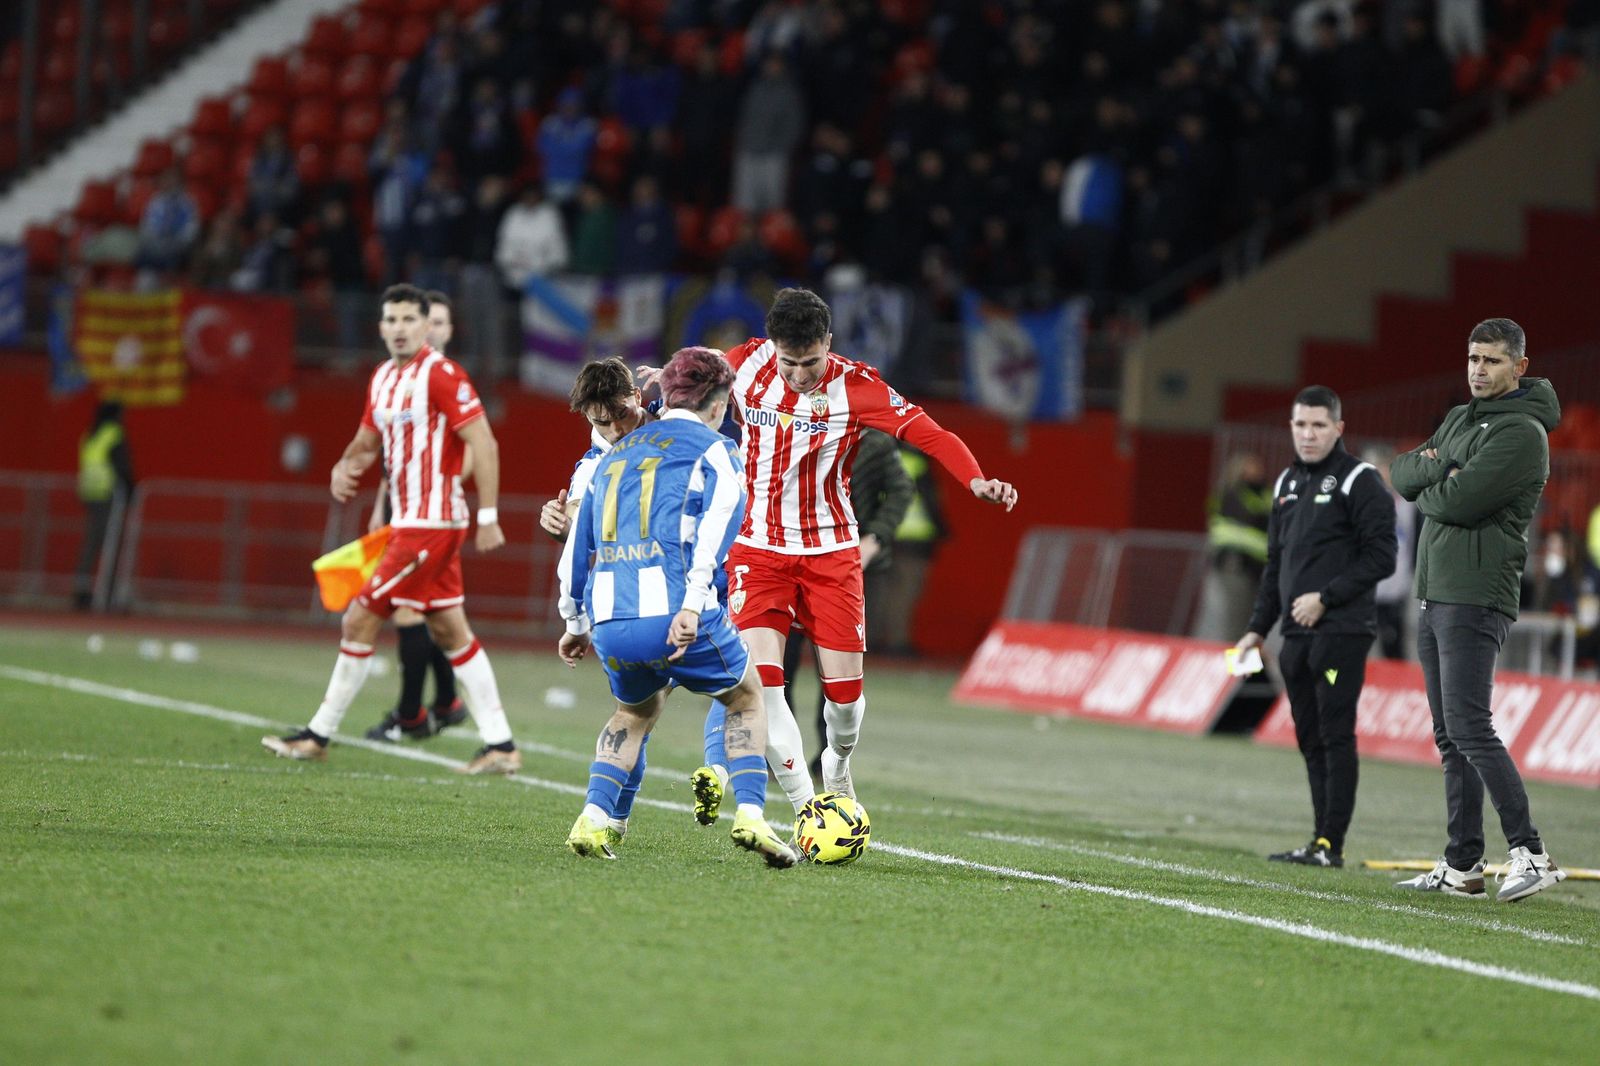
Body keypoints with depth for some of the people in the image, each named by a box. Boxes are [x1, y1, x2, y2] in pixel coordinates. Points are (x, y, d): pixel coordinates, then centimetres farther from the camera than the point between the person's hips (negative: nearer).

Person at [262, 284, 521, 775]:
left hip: (430, 525, -9)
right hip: (409, 521, 9)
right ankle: (500, 744, 10)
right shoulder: (382, 379, 13)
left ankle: (319, 735, 5)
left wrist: (488, 517, -20)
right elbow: (367, 442, 25)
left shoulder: (441, 375, -13)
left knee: (360, 619, -5)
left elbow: (484, 445, -17)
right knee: (451, 632, 9)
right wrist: (344, 469, 2)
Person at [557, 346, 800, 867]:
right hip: (674, 617, -5)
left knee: (637, 710, 31)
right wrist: (693, 605, -21)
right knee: (746, 698, 20)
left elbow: (578, 543, 28)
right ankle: (750, 816, 3)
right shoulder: (714, 451, 7)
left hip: (609, 623, 5)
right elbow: (716, 524, -12)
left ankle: (593, 820, 12)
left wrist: (575, 621, 35)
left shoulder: (616, 453, 25)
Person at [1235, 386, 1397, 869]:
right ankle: (1320, 842, 12)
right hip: (1296, 635, 8)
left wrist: (1324, 599, -15)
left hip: (1342, 633, -8)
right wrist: (1258, 628, 18)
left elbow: (1381, 558, -11)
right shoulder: (1287, 483, 17)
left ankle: (1331, 845, -8)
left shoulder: (1360, 481, -6)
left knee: (1335, 736, -8)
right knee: (1311, 740, 8)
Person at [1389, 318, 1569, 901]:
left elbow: (1459, 501, -19)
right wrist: (1437, 466, -9)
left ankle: (1530, 854, -17)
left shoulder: (1522, 432, -11)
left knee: (1469, 729, -17)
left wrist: (1423, 493, 1)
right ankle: (1462, 866, 11)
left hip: (1475, 598, -9)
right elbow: (1402, 473, 11)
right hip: (1436, 593, 9)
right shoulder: (1458, 419, 19)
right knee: (1450, 736, 9)